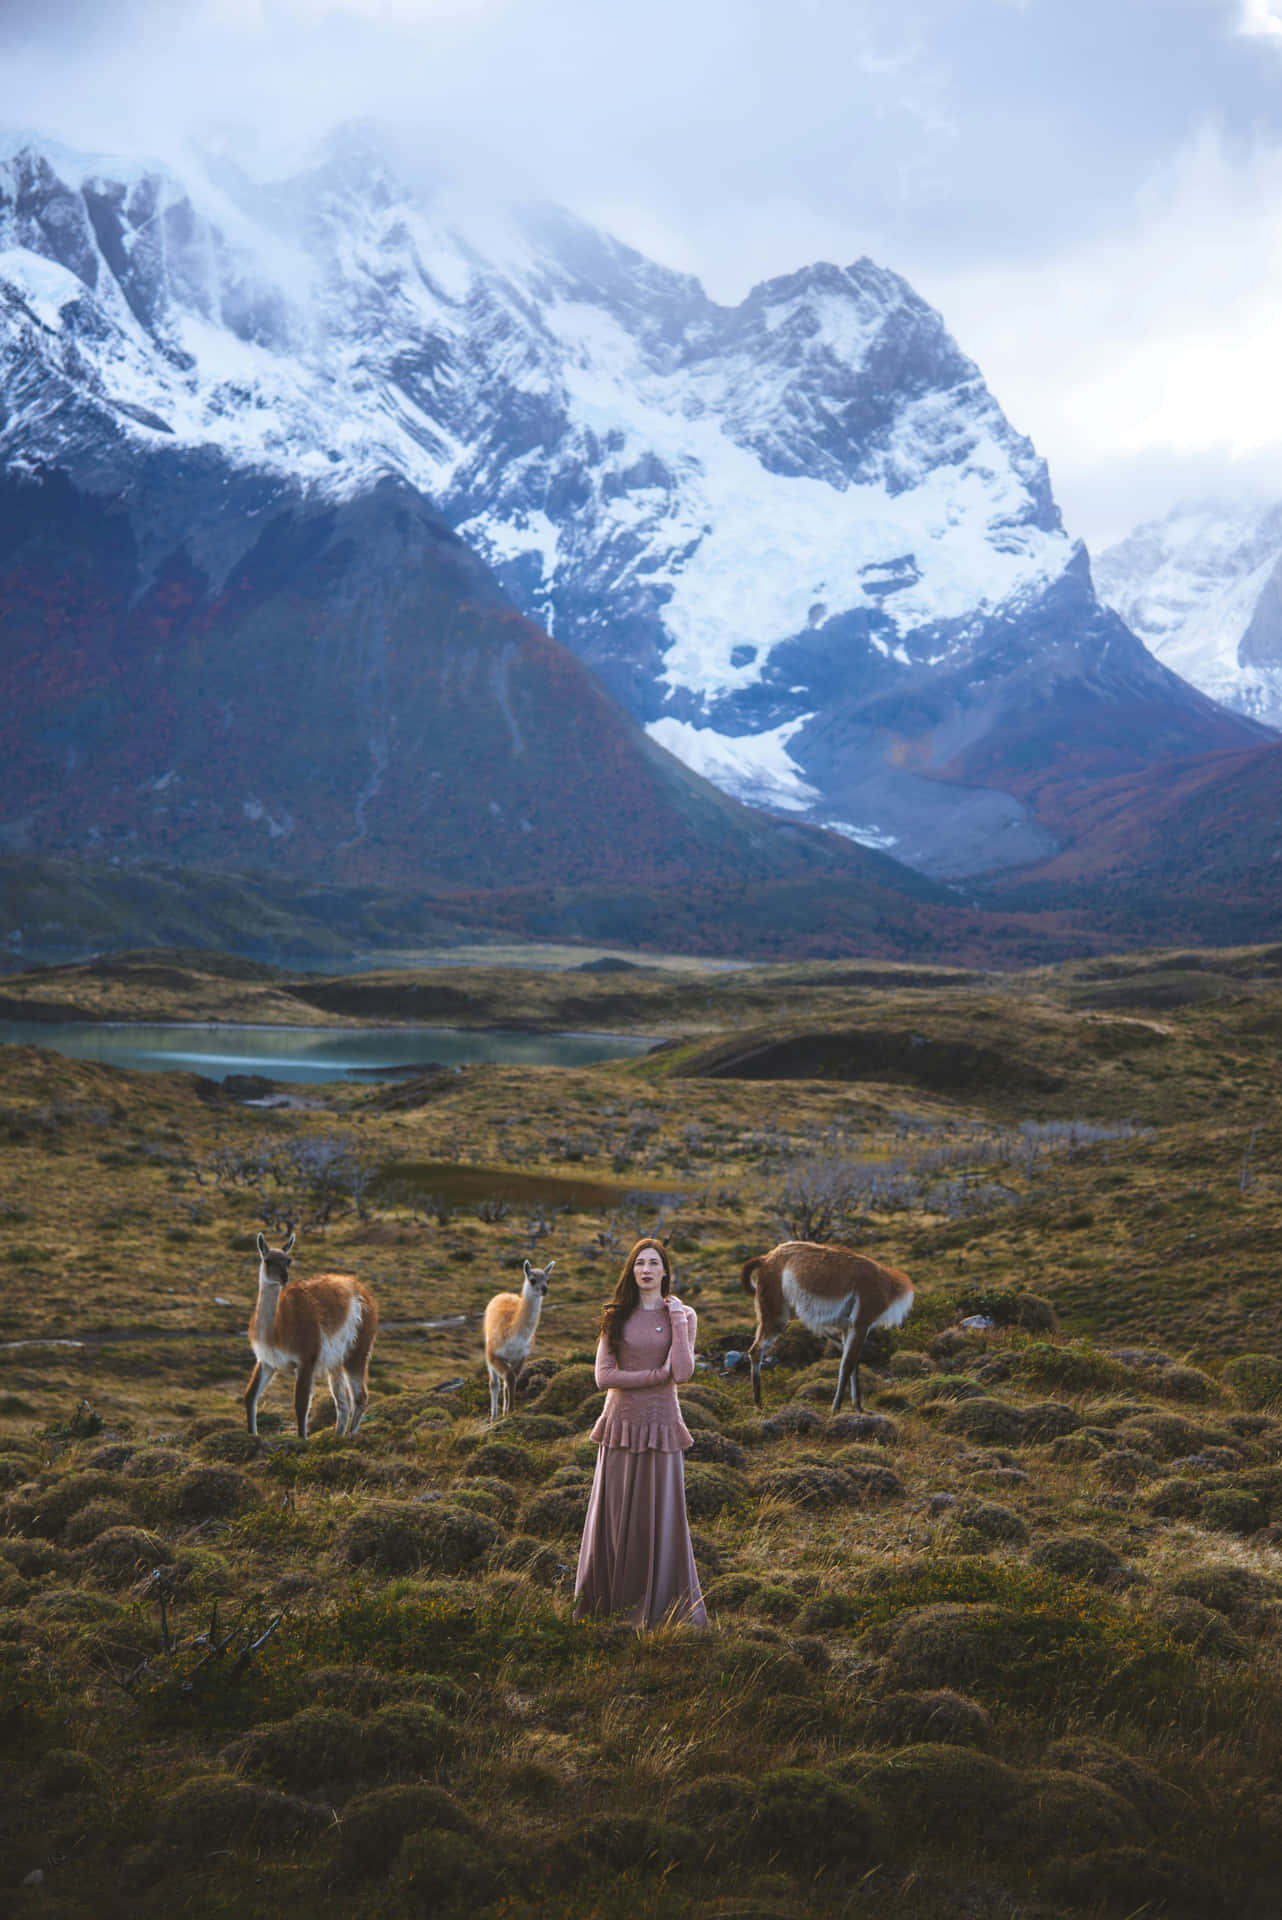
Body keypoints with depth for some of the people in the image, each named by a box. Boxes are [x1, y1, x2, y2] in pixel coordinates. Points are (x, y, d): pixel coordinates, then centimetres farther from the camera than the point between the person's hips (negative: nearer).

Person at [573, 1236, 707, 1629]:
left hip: (660, 1424, -2)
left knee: (660, 1517, 1)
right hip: (621, 1422, 2)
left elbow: (682, 1372, -12)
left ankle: (666, 1609, 12)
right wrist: (657, 1375, -9)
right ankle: (608, 1608, 15)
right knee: (614, 1516, 5)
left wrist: (677, 1319, -12)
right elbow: (604, 1376, -3)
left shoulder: (682, 1315, 1)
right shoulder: (616, 1316, 6)